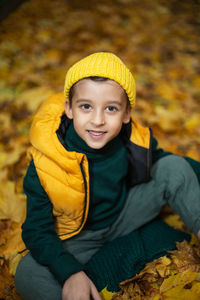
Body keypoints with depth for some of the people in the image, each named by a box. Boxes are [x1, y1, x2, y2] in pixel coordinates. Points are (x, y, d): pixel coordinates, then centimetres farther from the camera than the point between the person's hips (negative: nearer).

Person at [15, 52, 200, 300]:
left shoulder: (136, 141, -17)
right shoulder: (45, 162, -27)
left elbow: (157, 159, 8)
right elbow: (37, 231, -21)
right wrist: (70, 272, -35)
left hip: (126, 214, 3)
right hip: (79, 238, -2)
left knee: (174, 166, -10)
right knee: (27, 276, -30)